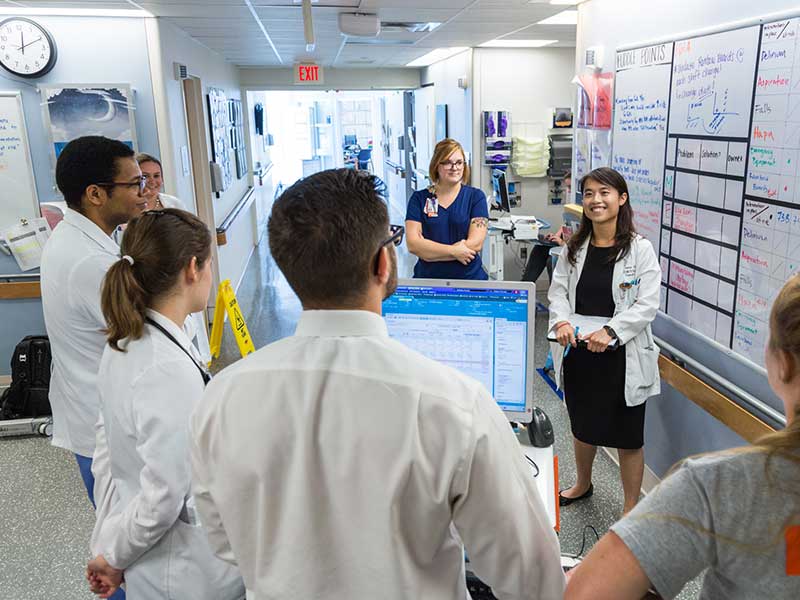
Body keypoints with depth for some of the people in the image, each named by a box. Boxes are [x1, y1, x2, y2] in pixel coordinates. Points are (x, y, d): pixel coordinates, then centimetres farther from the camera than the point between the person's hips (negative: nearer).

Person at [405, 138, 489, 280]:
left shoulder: (476, 196, 6)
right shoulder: (419, 198, 7)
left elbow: (475, 243, -5)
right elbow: (412, 244, -3)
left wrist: (428, 249, -7)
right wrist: (453, 251, -12)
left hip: (469, 278, 0)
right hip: (427, 278, 0)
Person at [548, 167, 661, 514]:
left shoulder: (640, 249, -10)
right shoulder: (575, 247, 5)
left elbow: (647, 303, -15)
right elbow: (558, 289, 4)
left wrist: (610, 332, -26)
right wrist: (561, 320, -16)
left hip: (621, 357, -5)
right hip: (578, 352, 5)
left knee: (627, 437, 8)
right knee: (582, 425, 23)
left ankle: (631, 509, 26)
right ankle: (583, 485, 48)